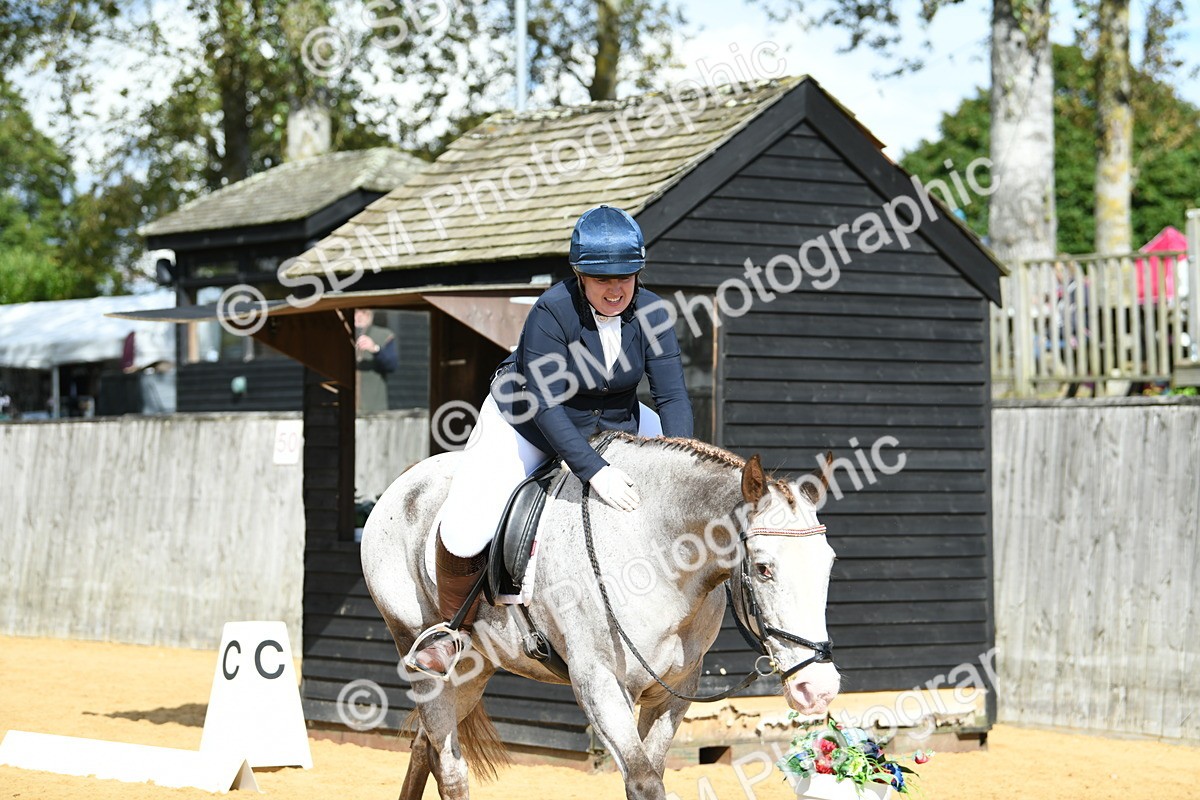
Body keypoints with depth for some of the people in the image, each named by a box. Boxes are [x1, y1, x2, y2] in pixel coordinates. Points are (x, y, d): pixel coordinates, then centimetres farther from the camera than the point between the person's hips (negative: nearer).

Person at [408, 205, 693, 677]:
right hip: (528, 425, -4)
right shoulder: (552, 312, -29)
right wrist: (593, 471, -44)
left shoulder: (649, 314, -17)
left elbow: (673, 398, -19)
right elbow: (546, 406, -34)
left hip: (614, 423, 5)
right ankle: (458, 626, 7)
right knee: (464, 532, -23)